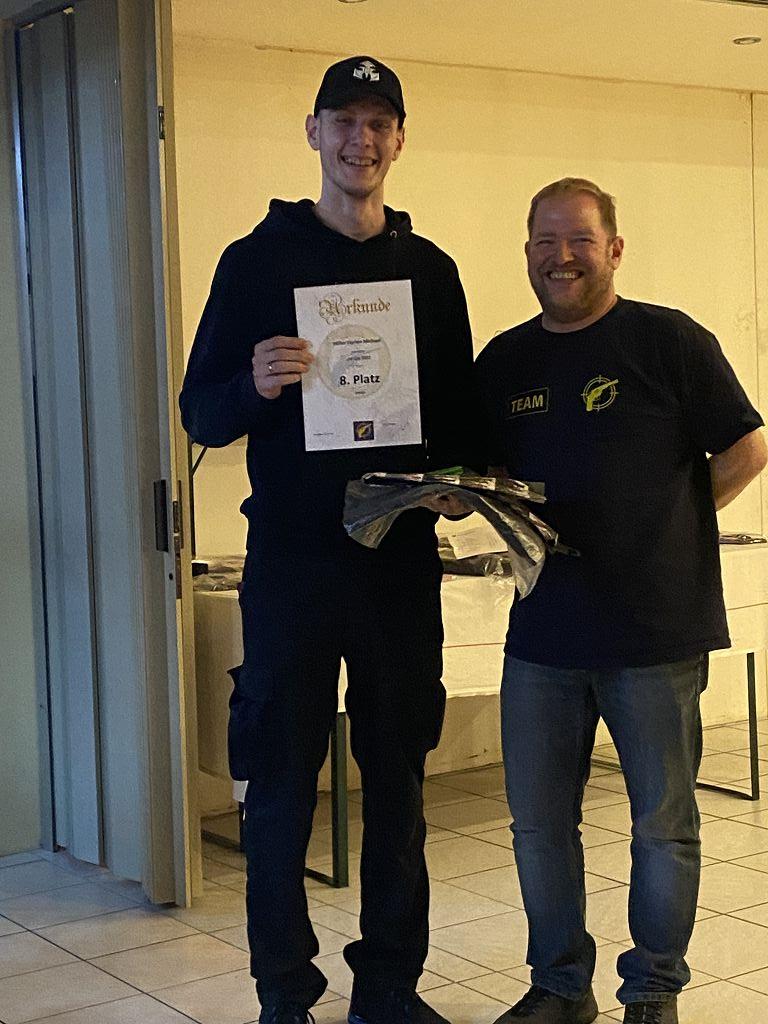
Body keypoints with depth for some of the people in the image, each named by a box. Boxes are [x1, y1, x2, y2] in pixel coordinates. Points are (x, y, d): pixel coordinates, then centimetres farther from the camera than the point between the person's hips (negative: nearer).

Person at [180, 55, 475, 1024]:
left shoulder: (429, 270, 11)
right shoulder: (257, 261, 2)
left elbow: (460, 413, 14)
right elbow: (201, 415, 0)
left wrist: (451, 478, -7)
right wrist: (257, 385, -21)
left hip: (402, 561, 3)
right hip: (292, 561, -3)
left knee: (398, 782, 9)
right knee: (281, 787, 2)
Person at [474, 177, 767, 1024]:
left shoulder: (669, 340, -4)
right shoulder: (503, 362, 10)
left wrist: (664, 526, -4)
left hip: (656, 630, -4)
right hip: (542, 631, 5)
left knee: (663, 822, 7)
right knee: (538, 819, 11)